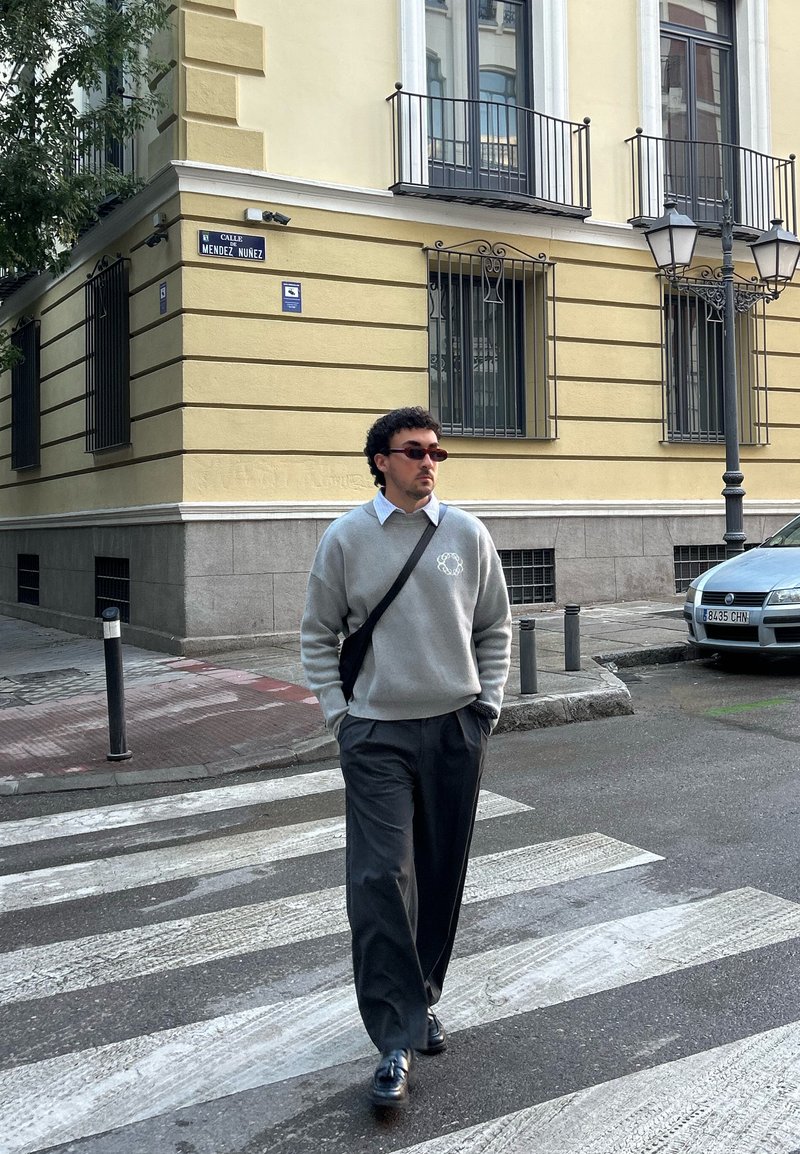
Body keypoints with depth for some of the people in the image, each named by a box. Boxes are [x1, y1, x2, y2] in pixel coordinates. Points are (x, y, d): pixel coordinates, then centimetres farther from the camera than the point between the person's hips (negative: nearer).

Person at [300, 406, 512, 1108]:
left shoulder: (468, 534, 4)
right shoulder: (346, 538, -1)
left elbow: (495, 627, 13)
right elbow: (319, 634, 6)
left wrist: (488, 704, 5)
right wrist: (338, 713, 0)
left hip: (456, 729, 2)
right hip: (377, 734, -2)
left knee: (441, 877, 12)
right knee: (381, 881, -8)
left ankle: (422, 1000, 32)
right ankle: (397, 1042, 1)